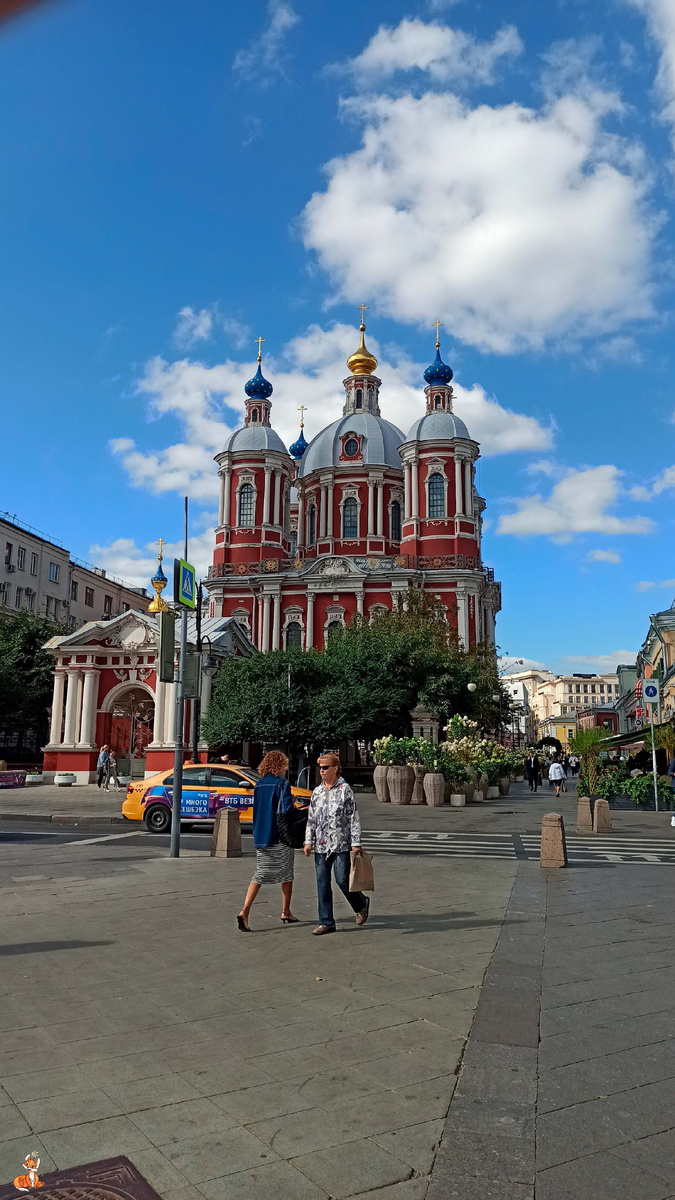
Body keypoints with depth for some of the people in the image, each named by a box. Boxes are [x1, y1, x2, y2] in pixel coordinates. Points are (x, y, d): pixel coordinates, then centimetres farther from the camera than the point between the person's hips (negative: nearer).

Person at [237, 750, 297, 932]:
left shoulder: (259, 784, 8)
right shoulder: (282, 784, -11)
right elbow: (287, 810, -19)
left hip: (260, 836, 5)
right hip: (280, 836, -5)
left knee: (259, 875, 6)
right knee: (286, 874, 13)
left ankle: (244, 912, -11)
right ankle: (285, 913, 23)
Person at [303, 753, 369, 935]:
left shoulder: (344, 789, -4)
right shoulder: (317, 792, 10)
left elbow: (353, 817, -6)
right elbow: (311, 819, 14)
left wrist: (355, 842, -10)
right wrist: (308, 841, 7)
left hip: (341, 844, -5)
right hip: (321, 845, 5)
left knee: (342, 879, -4)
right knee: (322, 883, 5)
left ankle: (361, 904, 25)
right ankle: (326, 922, 13)